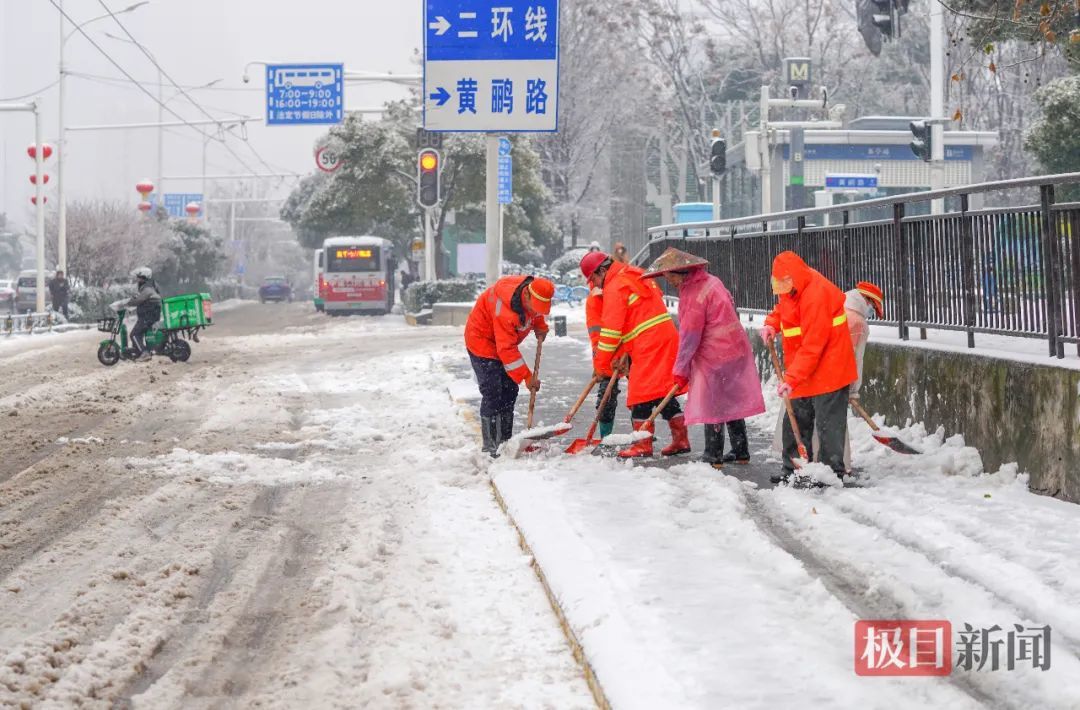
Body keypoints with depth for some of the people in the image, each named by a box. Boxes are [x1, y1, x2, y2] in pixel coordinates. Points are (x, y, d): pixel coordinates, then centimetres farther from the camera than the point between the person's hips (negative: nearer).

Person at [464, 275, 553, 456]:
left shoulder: (532, 295, -13)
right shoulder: (505, 308, -38)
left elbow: (535, 314, 14)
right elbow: (507, 350, -35)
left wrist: (540, 327, -7)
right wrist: (527, 377, -33)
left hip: (504, 341, 9)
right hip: (482, 341, -9)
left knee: (509, 392, 8)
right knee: (493, 395, -14)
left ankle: (505, 443, 15)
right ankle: (491, 448, -12)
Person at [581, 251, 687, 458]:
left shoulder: (614, 288, -8)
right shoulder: (635, 276, 21)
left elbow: (610, 329, -11)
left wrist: (601, 363, -5)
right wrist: (622, 354, 20)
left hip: (648, 344, -9)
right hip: (667, 336, 9)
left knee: (642, 394, -5)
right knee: (664, 391, 13)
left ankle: (643, 444, -5)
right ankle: (680, 439, 13)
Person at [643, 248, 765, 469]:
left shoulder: (693, 293, -18)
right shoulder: (711, 281, 10)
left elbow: (690, 334, -17)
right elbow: (731, 307, 19)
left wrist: (681, 369, -8)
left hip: (715, 357, -9)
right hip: (735, 349, 9)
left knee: (713, 406, -1)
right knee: (732, 403, 15)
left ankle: (713, 456, 4)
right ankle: (741, 452, 21)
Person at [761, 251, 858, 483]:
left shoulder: (816, 295, -26)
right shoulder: (791, 288, 1)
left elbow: (812, 346, -27)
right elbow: (783, 307, 25)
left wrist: (791, 379, -27)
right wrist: (772, 324, 1)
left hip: (827, 369, -9)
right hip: (803, 372, 9)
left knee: (828, 422, -5)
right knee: (796, 420, 14)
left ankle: (833, 471, 1)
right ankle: (793, 469, 23)